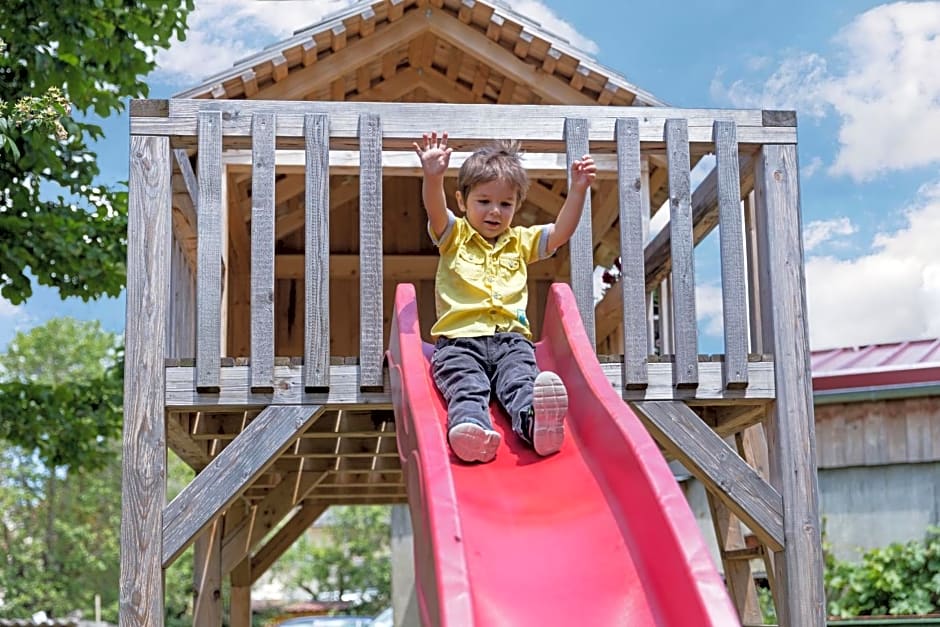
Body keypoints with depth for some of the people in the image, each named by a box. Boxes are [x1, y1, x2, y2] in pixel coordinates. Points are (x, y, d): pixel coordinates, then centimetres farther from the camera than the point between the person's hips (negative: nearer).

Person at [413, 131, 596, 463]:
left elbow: (560, 232, 13)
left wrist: (577, 190, 0)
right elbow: (435, 210, -5)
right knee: (466, 386, -31)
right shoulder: (454, 236, 15)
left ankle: (533, 419, -61)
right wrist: (433, 176, -26)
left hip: (511, 337, 2)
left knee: (521, 379, -31)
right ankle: (471, 426, -60)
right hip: (459, 339, -1)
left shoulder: (521, 241, 26)